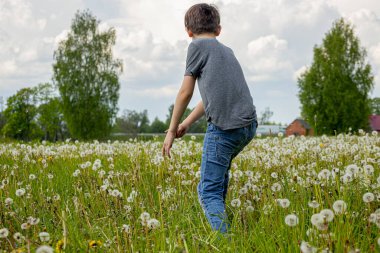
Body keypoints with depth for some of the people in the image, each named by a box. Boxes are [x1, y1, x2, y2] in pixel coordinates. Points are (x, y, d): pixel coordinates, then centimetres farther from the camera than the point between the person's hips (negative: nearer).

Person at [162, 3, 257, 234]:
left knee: (209, 191, -4)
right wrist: (186, 124, 34)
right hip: (249, 125, 8)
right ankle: (219, 217, 36)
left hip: (225, 128, -8)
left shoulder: (198, 46, 4)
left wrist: (171, 131, 12)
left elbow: (185, 93, 4)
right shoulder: (227, 51, 25)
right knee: (219, 169, 33)